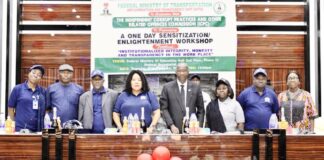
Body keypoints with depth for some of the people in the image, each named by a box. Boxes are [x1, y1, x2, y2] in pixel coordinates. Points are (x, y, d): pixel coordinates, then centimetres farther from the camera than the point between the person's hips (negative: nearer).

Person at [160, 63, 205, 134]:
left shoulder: (196, 88, 7)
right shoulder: (167, 87, 3)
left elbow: (201, 110, 11)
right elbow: (164, 109, 0)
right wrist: (171, 125, -10)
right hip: (174, 130, -1)